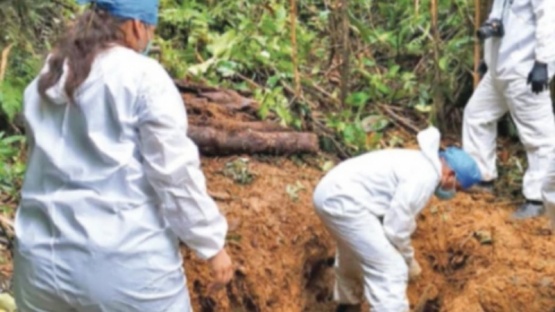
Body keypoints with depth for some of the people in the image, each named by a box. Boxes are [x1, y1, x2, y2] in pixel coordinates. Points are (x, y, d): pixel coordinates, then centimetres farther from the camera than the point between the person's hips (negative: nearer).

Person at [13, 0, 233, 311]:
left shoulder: (44, 83, 12)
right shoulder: (143, 76, -7)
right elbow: (176, 173, -11)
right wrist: (212, 243, -4)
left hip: (42, 264, 6)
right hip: (125, 264, -6)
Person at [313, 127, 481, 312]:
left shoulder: (421, 164, 17)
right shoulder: (425, 177, -13)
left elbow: (399, 217, 27)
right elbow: (396, 229, -13)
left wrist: (406, 257, 33)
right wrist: (409, 261, 4)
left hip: (331, 192, 11)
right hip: (343, 200, -11)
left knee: (353, 251, 36)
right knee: (391, 270, -8)